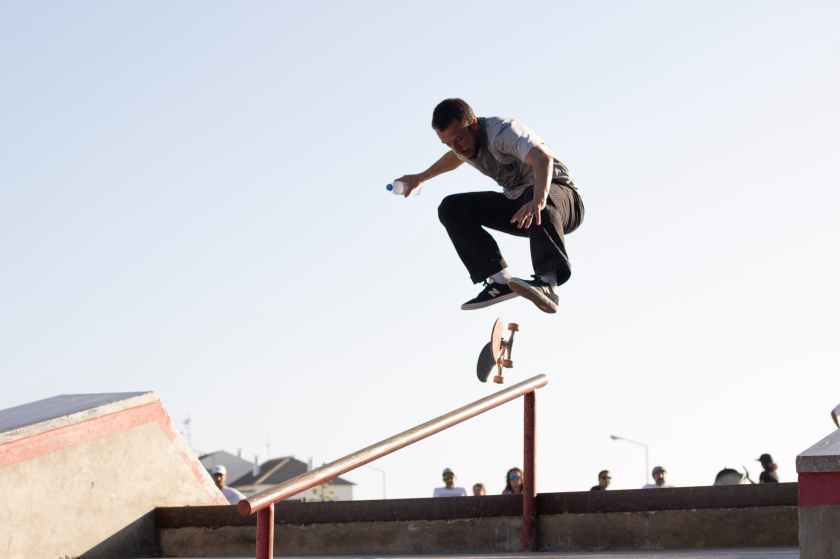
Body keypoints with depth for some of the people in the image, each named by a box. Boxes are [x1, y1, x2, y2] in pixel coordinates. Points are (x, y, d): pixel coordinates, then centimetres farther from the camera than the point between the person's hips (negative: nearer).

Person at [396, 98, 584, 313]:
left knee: (537, 199, -43)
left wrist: (538, 201, -62)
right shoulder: (463, 141, 2)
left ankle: (547, 282, -58)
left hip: (560, 194, -8)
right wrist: (420, 178, 43)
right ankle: (499, 280, -22)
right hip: (517, 202, 8)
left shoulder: (503, 132, -25)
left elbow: (543, 157, -44)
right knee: (451, 208, -7)